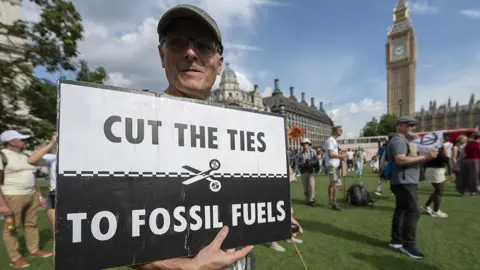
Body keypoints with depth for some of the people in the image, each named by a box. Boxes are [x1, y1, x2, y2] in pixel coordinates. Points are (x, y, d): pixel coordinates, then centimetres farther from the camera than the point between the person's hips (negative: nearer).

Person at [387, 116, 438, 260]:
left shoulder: (402, 140, 20)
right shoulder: (398, 140, -14)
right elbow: (400, 160, -28)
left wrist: (423, 157, 12)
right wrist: (424, 157, -24)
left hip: (404, 182, 11)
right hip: (404, 182, -11)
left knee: (401, 210, 13)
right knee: (413, 212, -8)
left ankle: (396, 240, 21)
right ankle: (408, 245, -2)